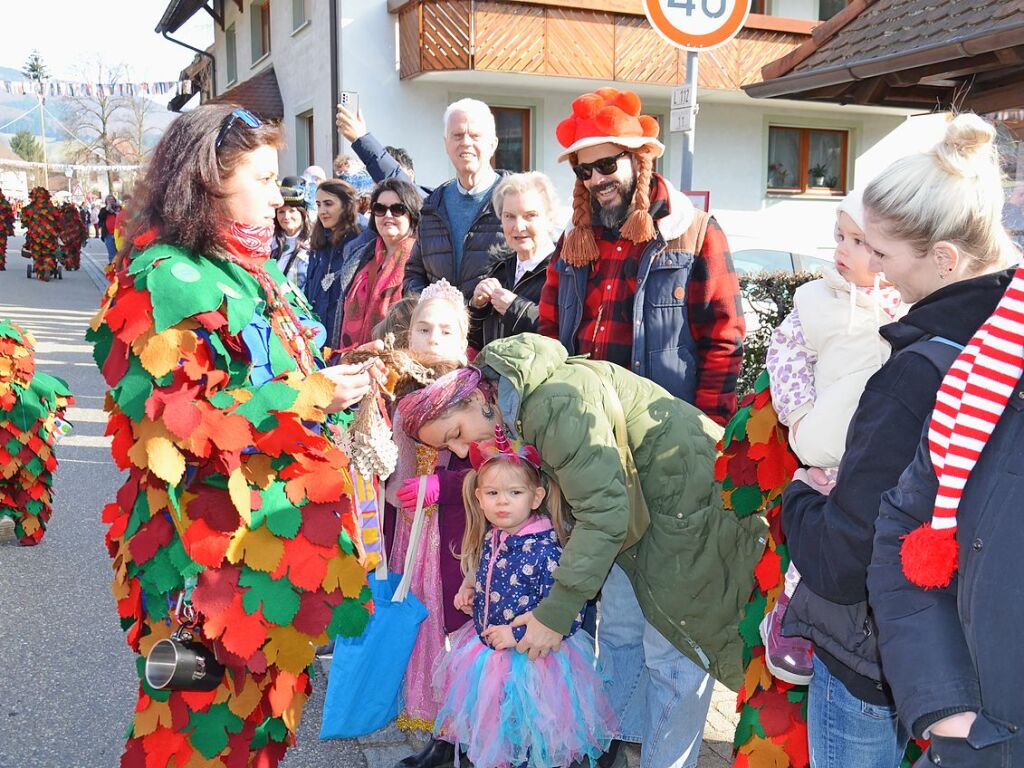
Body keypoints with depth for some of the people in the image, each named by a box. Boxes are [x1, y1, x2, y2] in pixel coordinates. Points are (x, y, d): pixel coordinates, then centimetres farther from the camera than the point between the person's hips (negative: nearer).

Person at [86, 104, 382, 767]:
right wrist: (312, 395, -20)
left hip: (283, 528, 9)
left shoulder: (248, 271, 14)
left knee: (270, 700, 18)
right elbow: (174, 420, -23)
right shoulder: (166, 278, -14)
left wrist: (342, 378, 7)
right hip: (215, 547, -8)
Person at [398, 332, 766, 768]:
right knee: (618, 633, 14)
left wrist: (555, 613, -25)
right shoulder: (515, 413, 1)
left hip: (689, 499, -9)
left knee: (672, 650, -4)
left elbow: (602, 513, -31)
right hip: (632, 504, 9)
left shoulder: (557, 402, -30)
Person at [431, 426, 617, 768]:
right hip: (487, 652, 7)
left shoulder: (544, 550, -26)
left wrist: (517, 633, -25)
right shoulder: (490, 539, -2)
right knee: (495, 739, 24)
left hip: (531, 660, -7)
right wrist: (470, 590, 0)